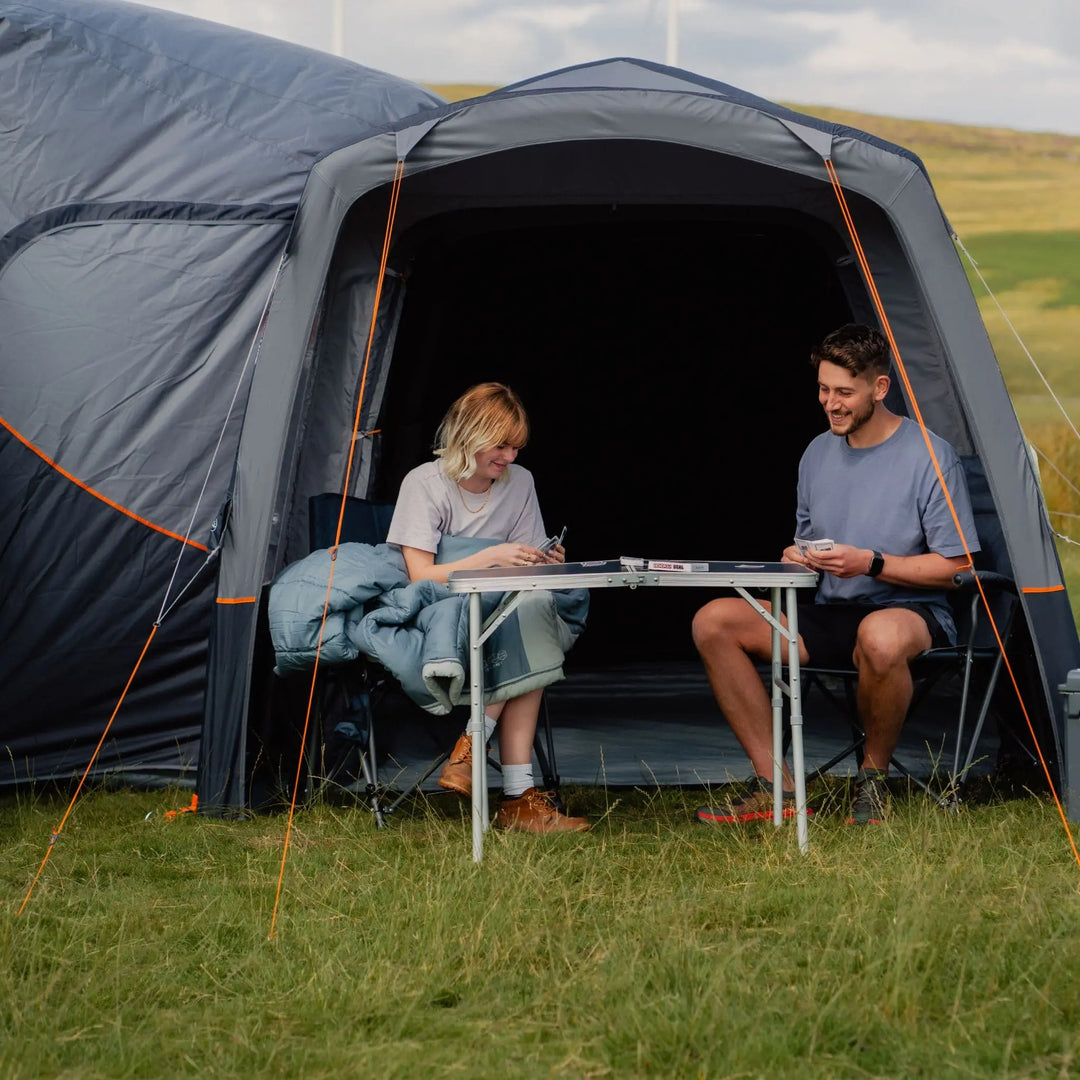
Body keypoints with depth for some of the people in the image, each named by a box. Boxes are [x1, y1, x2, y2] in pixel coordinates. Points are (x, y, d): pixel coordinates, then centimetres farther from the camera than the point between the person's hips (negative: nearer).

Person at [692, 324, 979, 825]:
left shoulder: (930, 457, -10)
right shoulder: (818, 453, 9)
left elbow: (952, 566, -11)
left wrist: (871, 563, -21)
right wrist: (795, 557, -4)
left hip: (912, 613, -6)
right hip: (830, 614, 7)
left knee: (880, 636, -44)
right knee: (713, 622, -12)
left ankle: (874, 775, -15)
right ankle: (774, 784, -11)